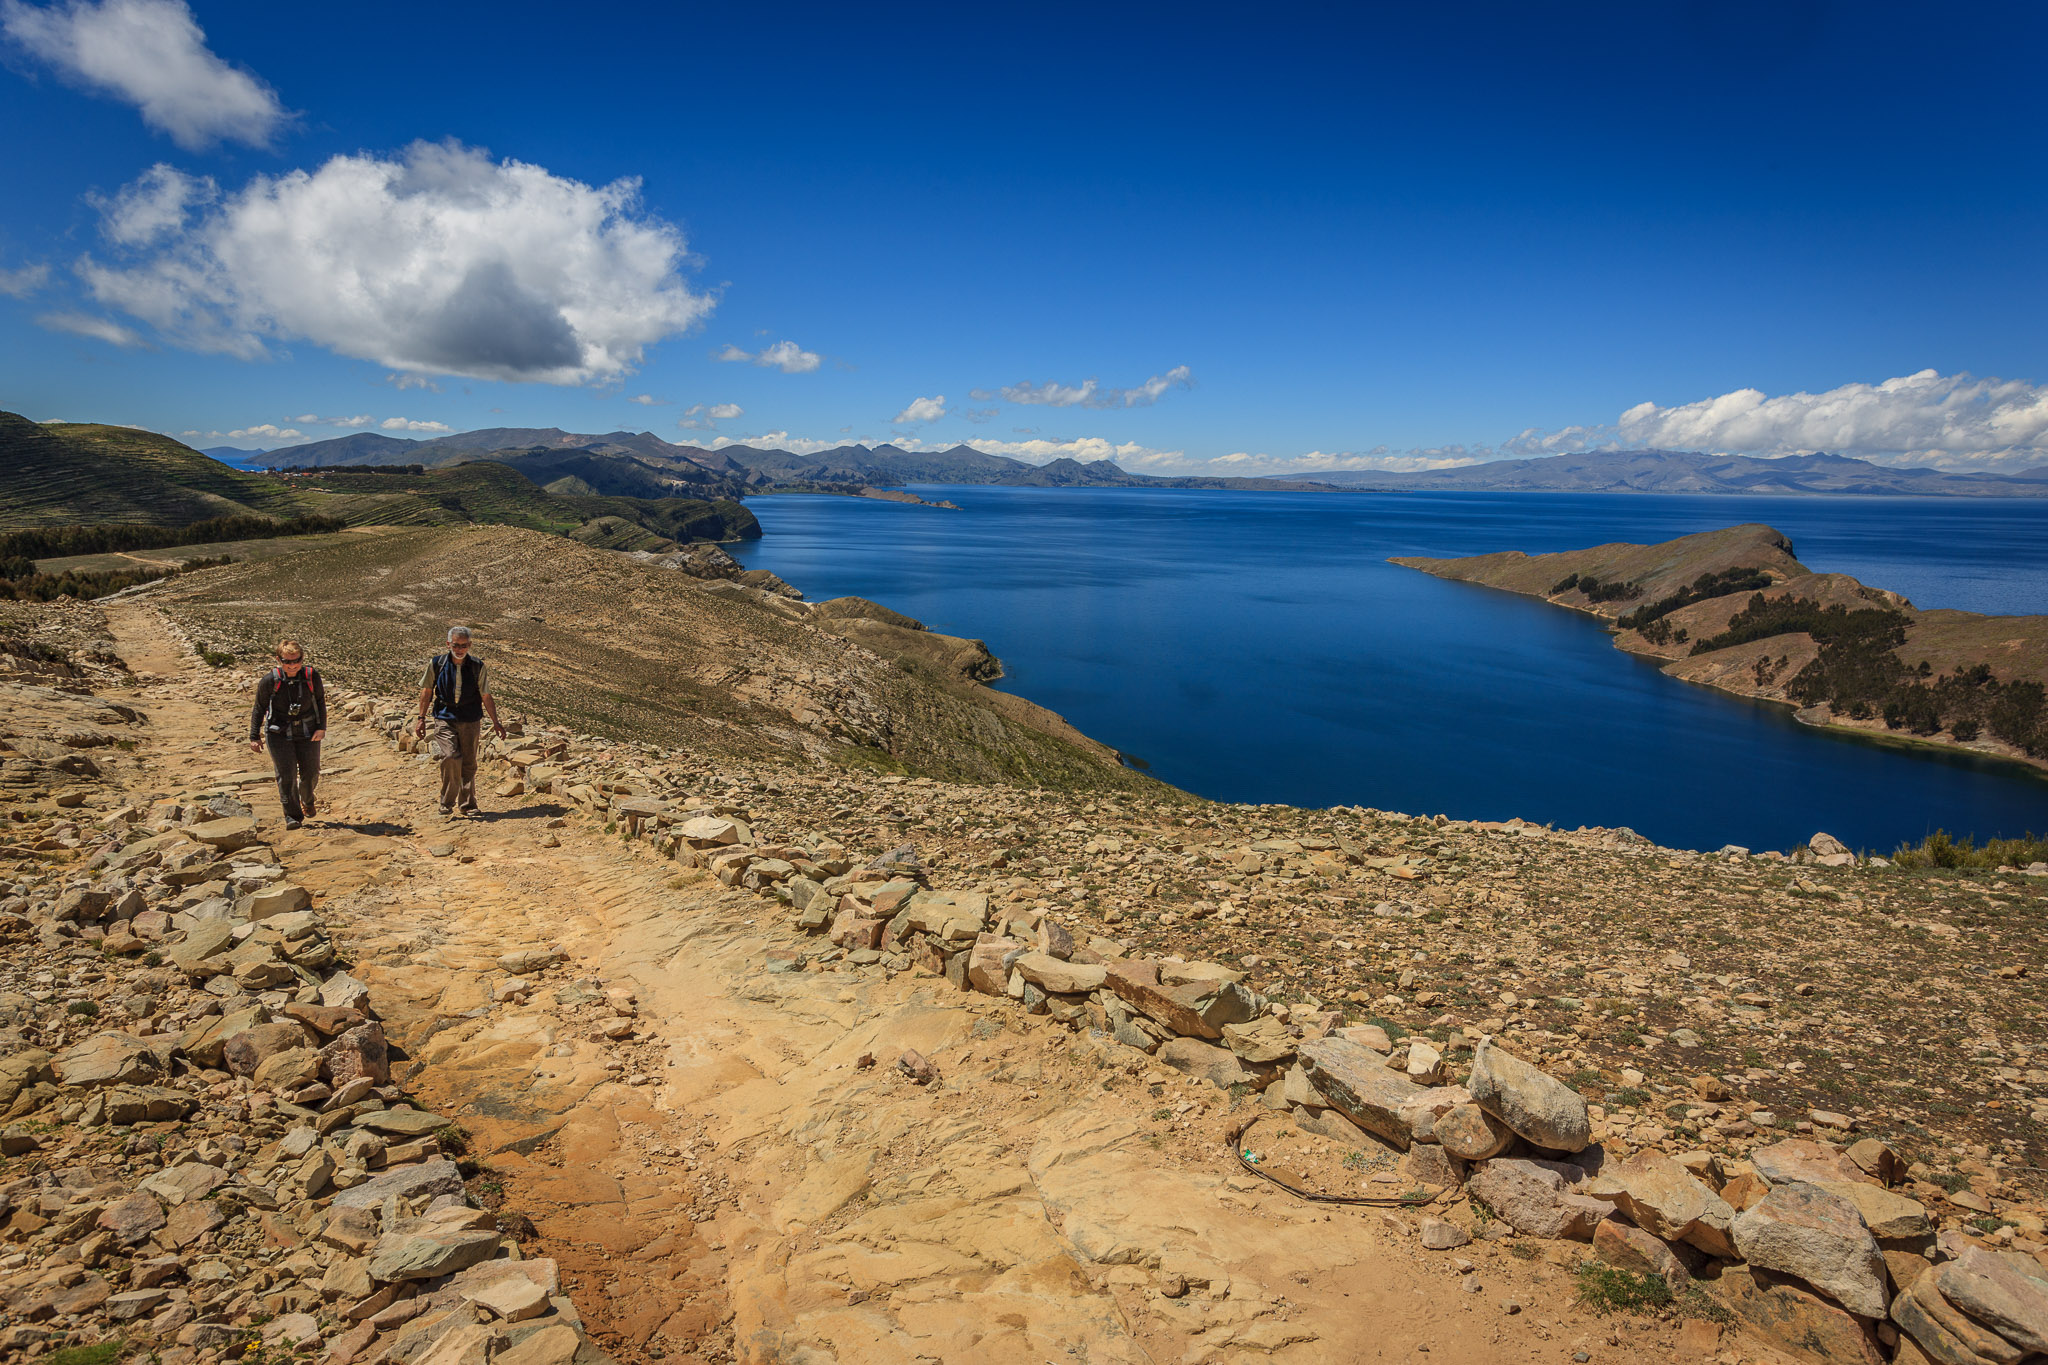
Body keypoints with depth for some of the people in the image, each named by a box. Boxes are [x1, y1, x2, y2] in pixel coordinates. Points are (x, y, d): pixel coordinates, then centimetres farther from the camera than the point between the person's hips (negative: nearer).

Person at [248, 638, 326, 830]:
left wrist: (321, 727, -2)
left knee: (311, 773, 8)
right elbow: (259, 709, 0)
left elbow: (320, 701, 6)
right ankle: (292, 816, 1)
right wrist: (254, 737, 0)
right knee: (286, 775, -8)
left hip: (307, 732, 2)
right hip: (279, 734, -2)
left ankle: (307, 800, 39)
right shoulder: (269, 681, -12)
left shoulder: (312, 676, -8)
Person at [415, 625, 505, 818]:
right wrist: (422, 718, 9)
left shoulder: (478, 667, -3)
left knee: (469, 764, 5)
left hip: (470, 721, 1)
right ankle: (447, 802, -1)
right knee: (450, 757, -18)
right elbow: (427, 692, 8)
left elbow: (486, 697, 3)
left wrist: (495, 723, 3)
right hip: (444, 718, -1)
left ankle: (467, 804, 20)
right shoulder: (437, 664, -3)